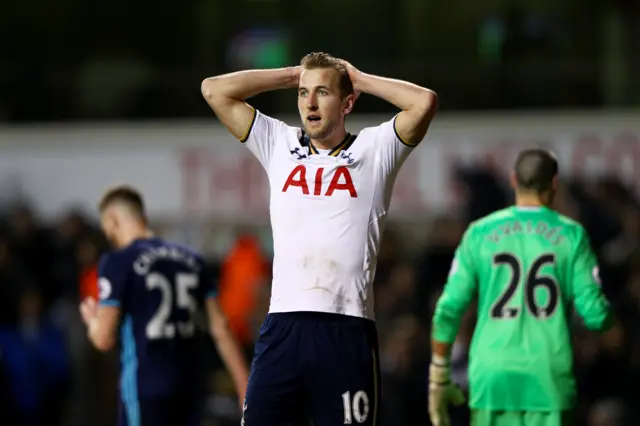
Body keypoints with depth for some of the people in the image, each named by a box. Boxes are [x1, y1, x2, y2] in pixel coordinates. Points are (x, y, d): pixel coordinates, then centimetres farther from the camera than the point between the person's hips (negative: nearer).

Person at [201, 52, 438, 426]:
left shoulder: (374, 151, 8)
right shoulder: (279, 146, 16)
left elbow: (425, 102, -8)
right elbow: (214, 90, 13)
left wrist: (360, 79, 5)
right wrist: (292, 75, 14)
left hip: (347, 329, -3)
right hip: (283, 325, 3)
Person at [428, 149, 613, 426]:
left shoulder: (480, 234, 4)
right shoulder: (571, 235, 1)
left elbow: (448, 311, 3)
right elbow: (595, 315, -2)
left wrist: (439, 378, 12)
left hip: (492, 379, 1)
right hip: (550, 382, -1)